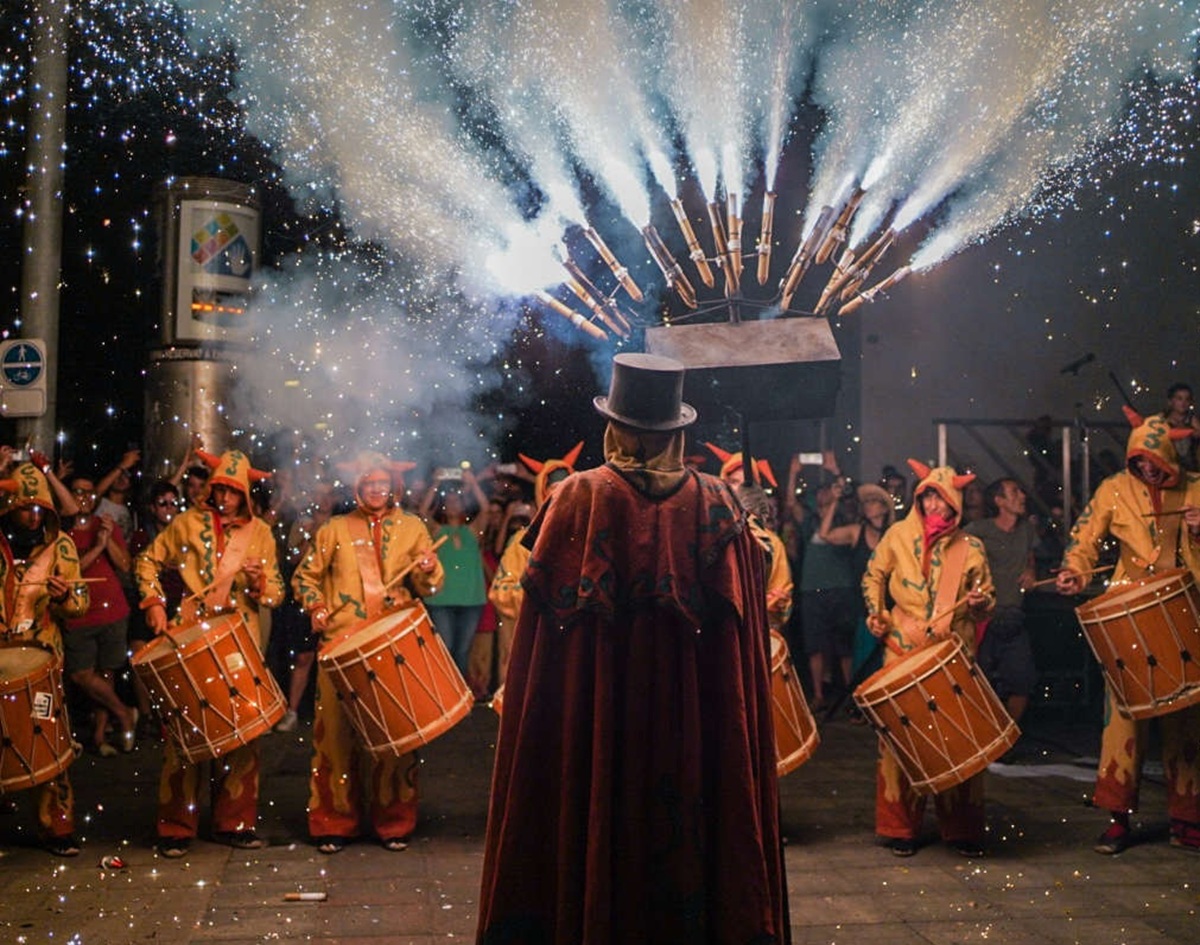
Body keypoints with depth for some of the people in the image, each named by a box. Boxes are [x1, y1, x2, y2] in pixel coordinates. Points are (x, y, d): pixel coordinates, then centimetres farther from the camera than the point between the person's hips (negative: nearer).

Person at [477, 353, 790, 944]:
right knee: (685, 825, 12)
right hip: (692, 719, 2)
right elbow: (741, 625, -1)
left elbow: (550, 610, -8)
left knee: (599, 825, 9)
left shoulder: (580, 498, -8)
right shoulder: (717, 503, -2)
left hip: (596, 714, -1)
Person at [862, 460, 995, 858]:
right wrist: (876, 612, 2)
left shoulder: (971, 548, 6)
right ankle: (899, 828, 12)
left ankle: (961, 830, 14)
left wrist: (979, 603, -9)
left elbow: (988, 597, 13)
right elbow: (873, 576, 16)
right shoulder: (898, 536, 4)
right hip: (904, 652, 0)